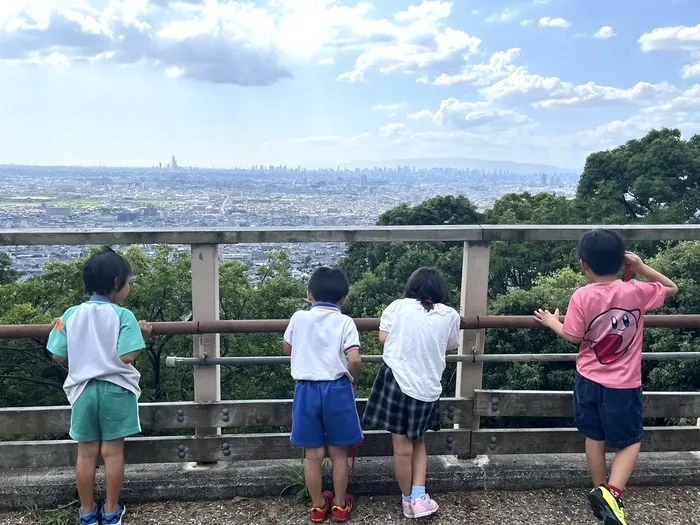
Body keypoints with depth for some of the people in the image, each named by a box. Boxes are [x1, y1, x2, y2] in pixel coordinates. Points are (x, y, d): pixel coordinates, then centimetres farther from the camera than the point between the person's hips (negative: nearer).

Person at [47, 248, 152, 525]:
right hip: (116, 390, -3)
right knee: (113, 451, 8)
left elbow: (58, 356, -1)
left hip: (83, 390, 3)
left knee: (86, 453, 13)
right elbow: (127, 357, -21)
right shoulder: (123, 316, -14)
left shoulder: (71, 314, -2)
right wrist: (142, 336, -4)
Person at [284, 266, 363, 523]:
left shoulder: (298, 318, 0)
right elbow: (355, 360, -18)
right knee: (338, 452, 14)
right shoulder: (345, 322, -8)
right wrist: (351, 377, 3)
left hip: (307, 389, 2)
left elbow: (288, 350, 15)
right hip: (337, 389, -1)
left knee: (313, 454, 12)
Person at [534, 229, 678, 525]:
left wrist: (552, 322, 10)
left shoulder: (582, 297, -14)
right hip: (624, 385, -1)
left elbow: (573, 337, -7)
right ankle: (611, 492, -6)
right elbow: (672, 288, 6)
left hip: (589, 380, 1)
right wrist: (641, 267, -1)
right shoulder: (637, 292, -12)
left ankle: (600, 491, 31)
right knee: (631, 442, 13)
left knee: (594, 437, 19)